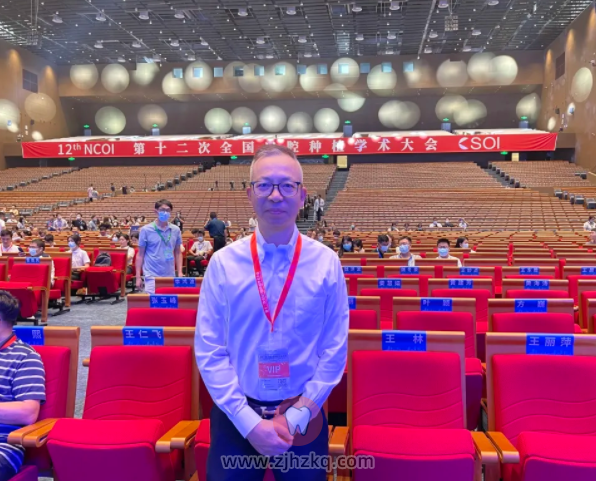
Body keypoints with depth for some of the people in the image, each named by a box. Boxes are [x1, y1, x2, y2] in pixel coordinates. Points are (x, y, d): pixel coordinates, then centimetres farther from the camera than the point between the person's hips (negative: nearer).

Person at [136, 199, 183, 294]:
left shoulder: (176, 230, 4)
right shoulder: (146, 230, -4)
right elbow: (140, 254, 0)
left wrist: (180, 273, 4)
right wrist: (138, 277, -3)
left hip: (170, 276, 3)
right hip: (152, 276, -3)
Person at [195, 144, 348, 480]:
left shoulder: (326, 263, -5)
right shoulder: (223, 263, -7)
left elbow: (335, 350, -2)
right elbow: (209, 351, -6)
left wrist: (296, 416, -8)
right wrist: (249, 422, -11)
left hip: (305, 419, 1)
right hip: (235, 417, 0)